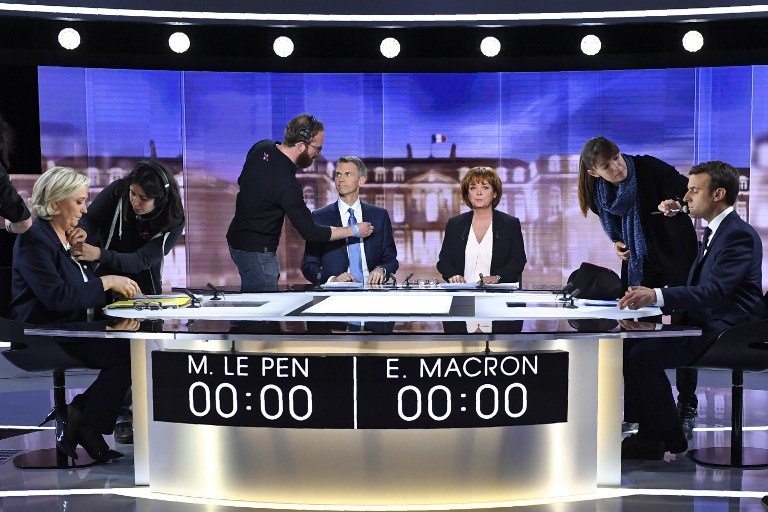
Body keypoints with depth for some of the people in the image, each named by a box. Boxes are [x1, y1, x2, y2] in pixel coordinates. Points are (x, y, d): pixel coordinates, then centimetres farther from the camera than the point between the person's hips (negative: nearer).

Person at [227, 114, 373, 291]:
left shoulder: (262, 147, -3)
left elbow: (242, 181, 15)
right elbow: (310, 233, -22)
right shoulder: (287, 184, -29)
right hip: (256, 250, -10)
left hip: (238, 237, 10)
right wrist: (354, 231, -14)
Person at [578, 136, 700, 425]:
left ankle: (687, 406, 11)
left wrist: (676, 204, -37)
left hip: (676, 255, -4)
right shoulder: (599, 194, -4)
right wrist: (617, 242, -2)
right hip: (637, 261, 4)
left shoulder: (649, 168, -19)